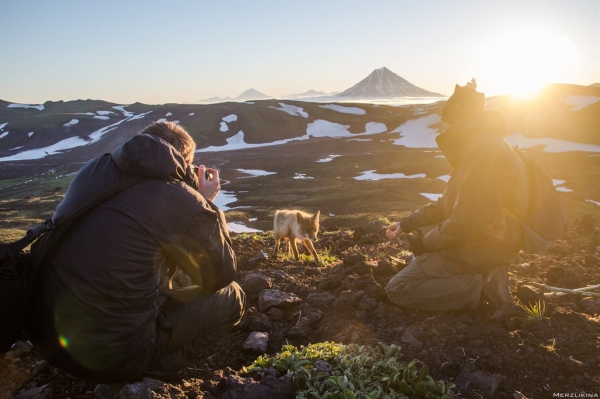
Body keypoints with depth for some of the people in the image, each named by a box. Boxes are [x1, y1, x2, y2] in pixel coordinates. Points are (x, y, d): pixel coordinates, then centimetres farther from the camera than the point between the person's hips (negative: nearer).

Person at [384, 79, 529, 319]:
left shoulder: (482, 149, -22)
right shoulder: (484, 144, 13)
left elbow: (463, 223, -27)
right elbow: (449, 202, 17)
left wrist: (423, 243, -11)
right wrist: (407, 223, 12)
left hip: (478, 249, -10)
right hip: (489, 240, 10)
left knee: (397, 290, -8)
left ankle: (477, 287, -9)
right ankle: (488, 278, 10)